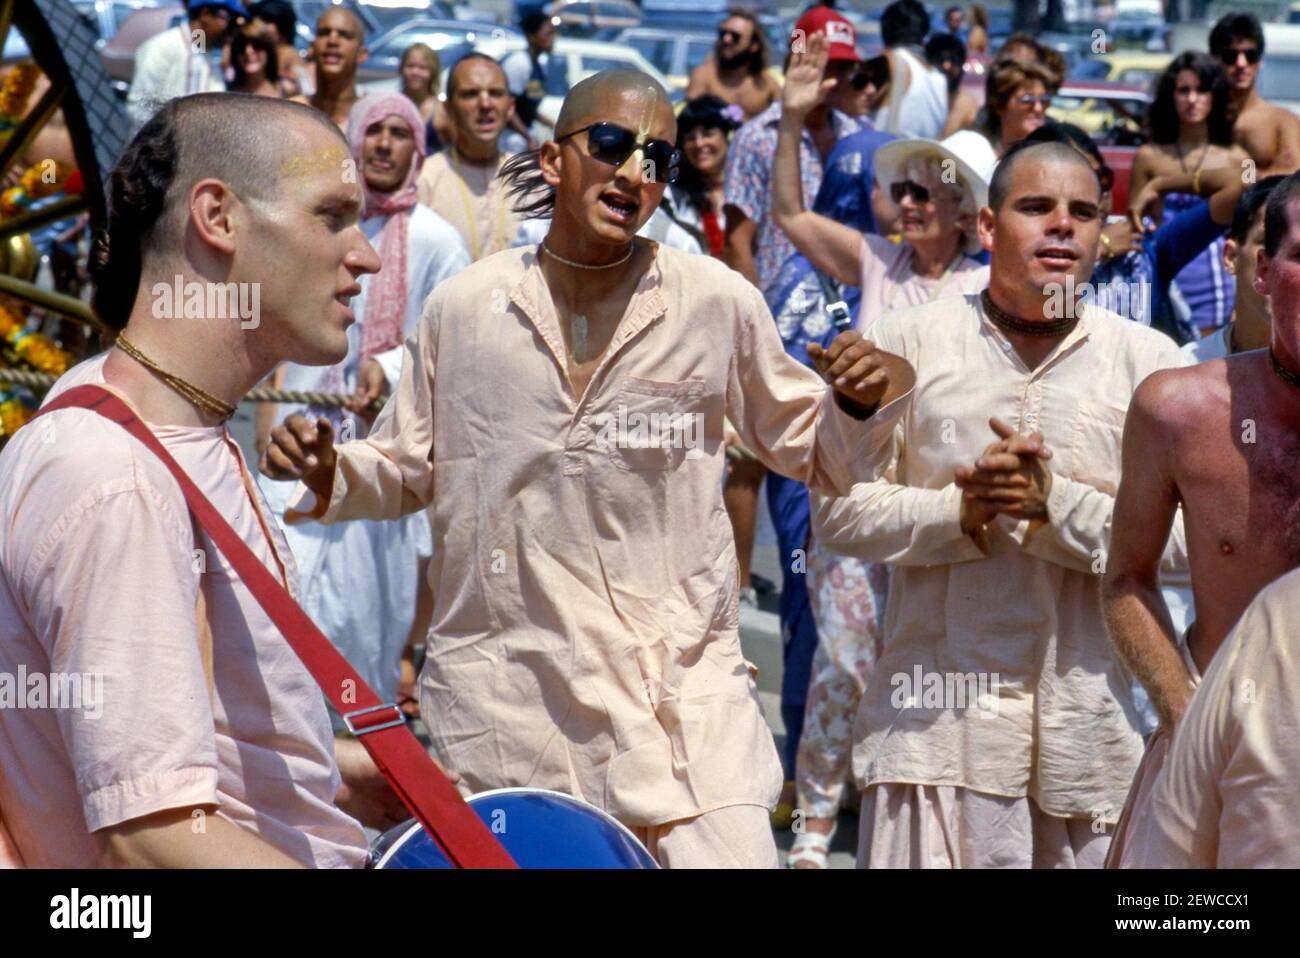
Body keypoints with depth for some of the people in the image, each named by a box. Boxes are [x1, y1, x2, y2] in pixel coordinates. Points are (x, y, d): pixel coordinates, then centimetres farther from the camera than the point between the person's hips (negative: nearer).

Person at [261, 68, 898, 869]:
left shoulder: (718, 302, 3)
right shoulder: (464, 309, 4)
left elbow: (812, 452, 12)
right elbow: (405, 469, 16)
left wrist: (855, 405, -8)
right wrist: (329, 478, -3)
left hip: (683, 687, 0)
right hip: (507, 687, 1)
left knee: (732, 851, -13)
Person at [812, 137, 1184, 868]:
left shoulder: (1149, 361, 6)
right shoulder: (908, 341, 6)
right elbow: (839, 511, 2)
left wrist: (1056, 503, -15)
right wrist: (961, 512, -12)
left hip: (1089, 725, 1)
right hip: (939, 718, -1)